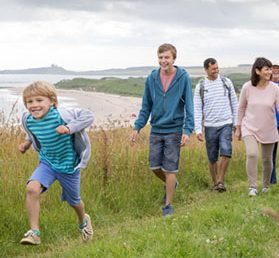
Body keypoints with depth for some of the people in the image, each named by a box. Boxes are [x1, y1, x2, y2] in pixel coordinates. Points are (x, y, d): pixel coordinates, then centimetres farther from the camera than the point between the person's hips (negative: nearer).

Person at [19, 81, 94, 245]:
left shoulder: (61, 115, -27)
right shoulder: (28, 120, -10)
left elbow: (88, 116, -27)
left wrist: (69, 128, -37)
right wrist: (28, 142, -1)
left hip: (69, 166, -3)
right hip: (47, 163, 3)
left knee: (74, 201, 17)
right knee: (32, 188, -26)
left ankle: (84, 221, 53)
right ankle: (34, 232, -17)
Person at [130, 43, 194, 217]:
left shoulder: (183, 78, -8)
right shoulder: (152, 79, 2)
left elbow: (189, 105, -8)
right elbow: (146, 106, 9)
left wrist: (187, 130, -17)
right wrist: (137, 127, 3)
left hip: (174, 130, -4)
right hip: (156, 129, 4)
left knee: (170, 169, 1)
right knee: (154, 166, 8)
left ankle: (168, 204, 15)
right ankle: (171, 184, 38)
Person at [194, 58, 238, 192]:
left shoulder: (226, 82, 4)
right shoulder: (200, 86, 1)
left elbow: (234, 104, 10)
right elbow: (197, 109, 0)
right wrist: (198, 129, -8)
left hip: (226, 124, 0)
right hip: (210, 126, 0)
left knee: (226, 153, -17)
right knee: (212, 158, 5)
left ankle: (221, 181, -6)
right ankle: (215, 183, 21)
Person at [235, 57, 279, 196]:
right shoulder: (247, 87, -10)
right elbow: (241, 108, 3)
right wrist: (238, 127, 8)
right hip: (250, 128, -1)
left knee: (267, 159, 11)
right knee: (251, 154, -21)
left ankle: (266, 186, 34)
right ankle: (252, 186, -9)